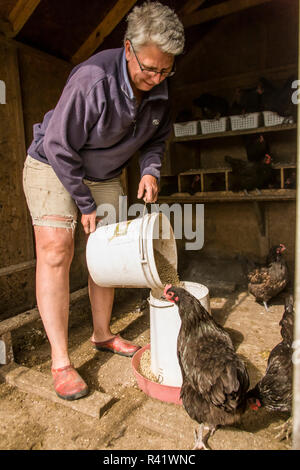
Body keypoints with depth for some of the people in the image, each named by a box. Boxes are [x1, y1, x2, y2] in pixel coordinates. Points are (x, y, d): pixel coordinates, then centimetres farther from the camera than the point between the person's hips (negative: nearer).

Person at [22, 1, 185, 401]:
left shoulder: (159, 90, -8)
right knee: (55, 249, -18)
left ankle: (102, 334, 21)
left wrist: (150, 170, -12)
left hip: (105, 175, 6)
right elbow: (59, 146, -24)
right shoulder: (93, 79, -29)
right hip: (53, 165, -5)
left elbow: (157, 138, 9)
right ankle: (60, 362, -9)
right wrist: (86, 204, -19)